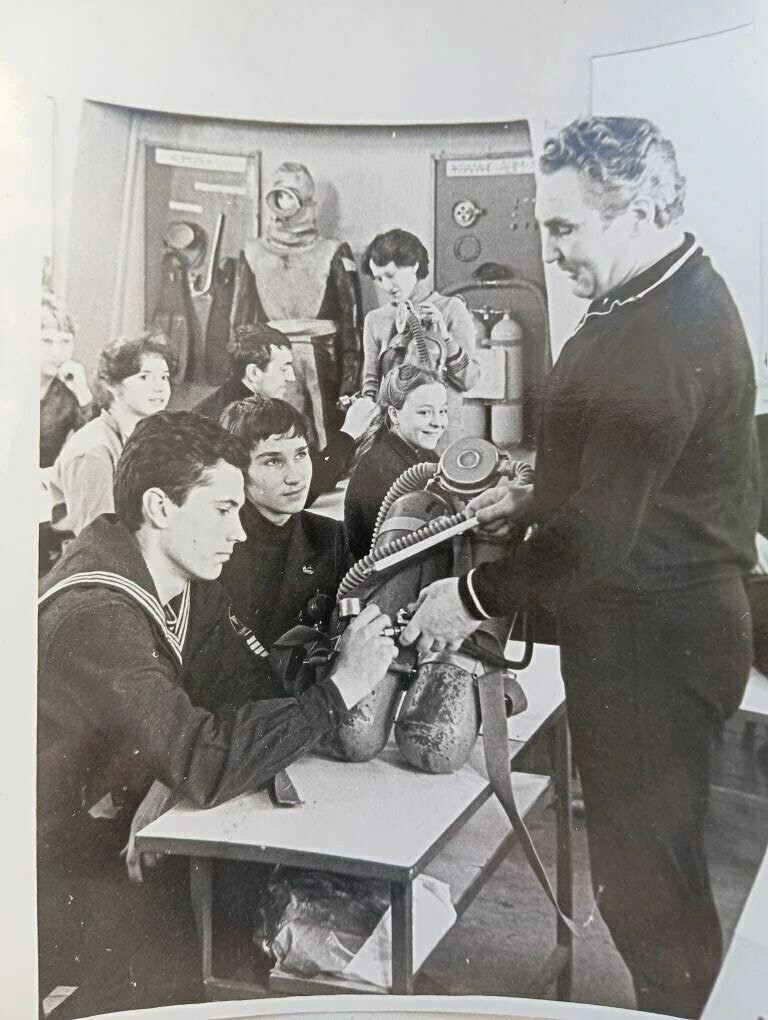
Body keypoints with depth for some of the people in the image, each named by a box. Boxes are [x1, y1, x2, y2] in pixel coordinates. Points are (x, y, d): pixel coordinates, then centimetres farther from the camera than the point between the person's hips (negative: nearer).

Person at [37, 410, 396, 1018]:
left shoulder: (186, 581, -3)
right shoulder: (98, 618, -31)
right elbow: (203, 765, -36)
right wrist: (340, 687, -32)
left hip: (115, 828, 7)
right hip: (58, 869, -7)